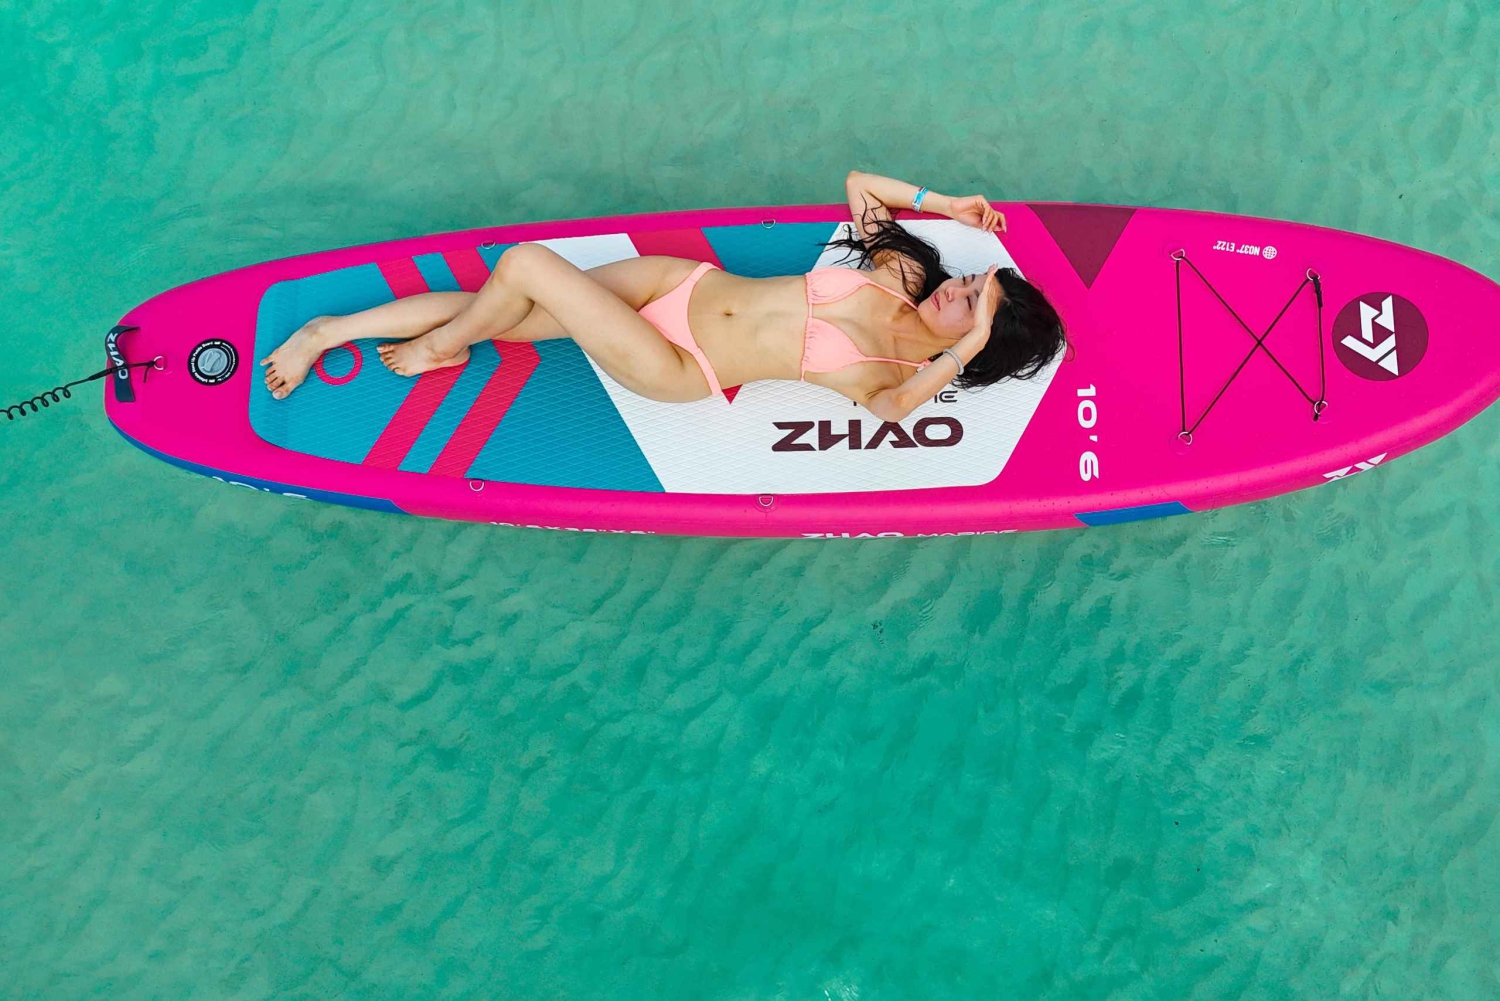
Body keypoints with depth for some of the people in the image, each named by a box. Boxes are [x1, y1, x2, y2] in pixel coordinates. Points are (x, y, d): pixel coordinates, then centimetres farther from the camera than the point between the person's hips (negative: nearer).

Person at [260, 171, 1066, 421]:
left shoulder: (898, 371, -8)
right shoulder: (895, 276, 6)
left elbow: (891, 403, -32)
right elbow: (857, 181, 16)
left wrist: (967, 349, -35)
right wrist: (943, 205, 7)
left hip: (677, 371, -5)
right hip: (685, 283, 5)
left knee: (527, 266, -20)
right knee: (497, 304, -2)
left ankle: (440, 348, 10)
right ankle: (331, 331, 15)